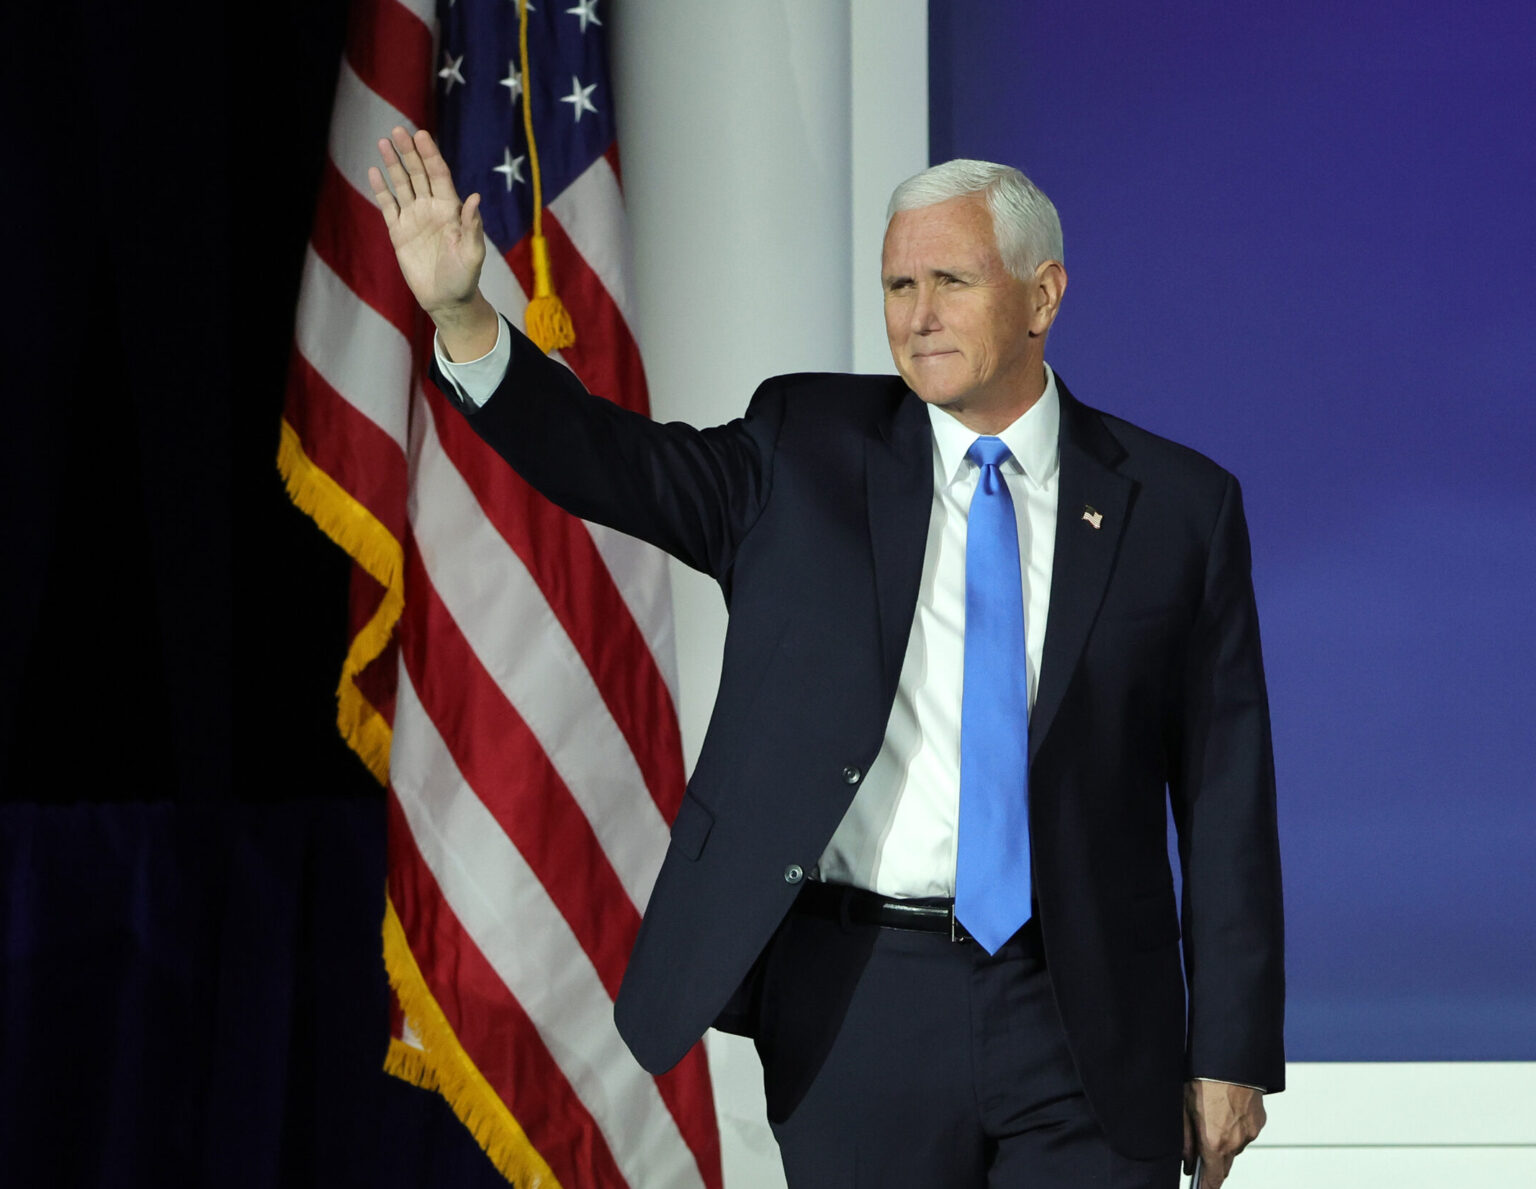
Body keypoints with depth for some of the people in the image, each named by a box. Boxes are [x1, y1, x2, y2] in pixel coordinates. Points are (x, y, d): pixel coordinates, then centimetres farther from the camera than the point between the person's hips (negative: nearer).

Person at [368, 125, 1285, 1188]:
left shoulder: (1177, 506, 4)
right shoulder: (805, 453, 7)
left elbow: (1225, 791, 3)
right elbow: (615, 463, -5)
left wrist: (1233, 1053, 0)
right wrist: (461, 315, -21)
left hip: (1086, 1026, 0)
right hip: (857, 1009, 1)